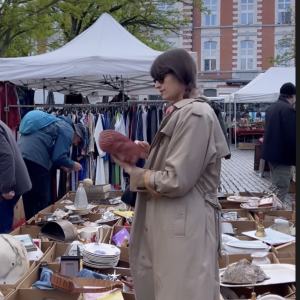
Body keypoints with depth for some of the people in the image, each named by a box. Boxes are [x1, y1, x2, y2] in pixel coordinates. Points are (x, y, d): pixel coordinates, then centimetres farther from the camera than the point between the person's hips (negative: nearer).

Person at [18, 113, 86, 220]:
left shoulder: (59, 124, 30)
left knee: (30, 202, 17)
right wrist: (72, 165, 9)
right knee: (41, 204, 2)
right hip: (34, 161, -9)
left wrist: (62, 166, 24)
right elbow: (59, 157, -8)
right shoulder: (68, 131, 0)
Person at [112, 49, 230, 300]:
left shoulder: (195, 114, -17)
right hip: (171, 222, 10)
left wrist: (134, 172, -7)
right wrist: (149, 155, 3)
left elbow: (176, 180, -21)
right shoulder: (182, 112, 14)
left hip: (184, 226, -10)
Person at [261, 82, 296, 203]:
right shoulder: (288, 109, -18)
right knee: (281, 189, -5)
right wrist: (295, 158, -15)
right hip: (282, 155, -10)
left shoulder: (271, 107, 12)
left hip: (271, 152, 10)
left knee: (275, 187, 19)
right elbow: (292, 136, -22)